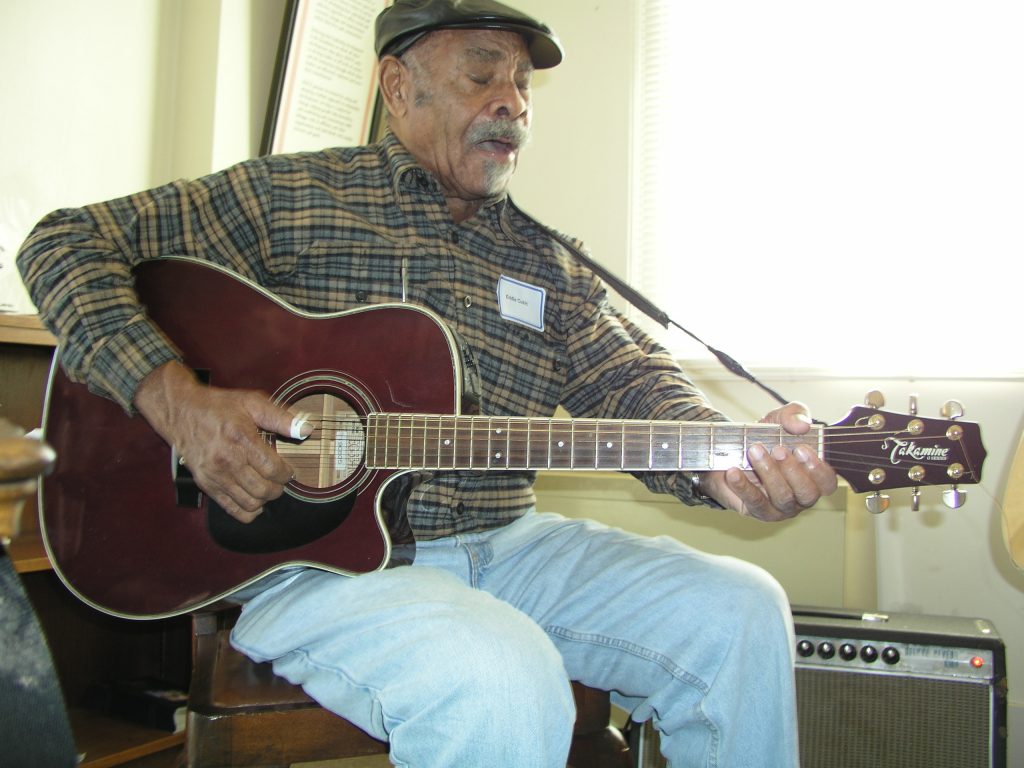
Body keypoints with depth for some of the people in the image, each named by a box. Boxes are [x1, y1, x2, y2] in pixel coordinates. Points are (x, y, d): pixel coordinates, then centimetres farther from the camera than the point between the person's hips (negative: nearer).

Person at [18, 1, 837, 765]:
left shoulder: (547, 263, 13)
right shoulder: (292, 197, -1)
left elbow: (631, 379, -1)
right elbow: (68, 242, -2)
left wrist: (725, 459, -24)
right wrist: (175, 399, -19)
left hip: (504, 544, 5)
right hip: (312, 551, -4)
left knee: (740, 611, -7)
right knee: (501, 683, -34)